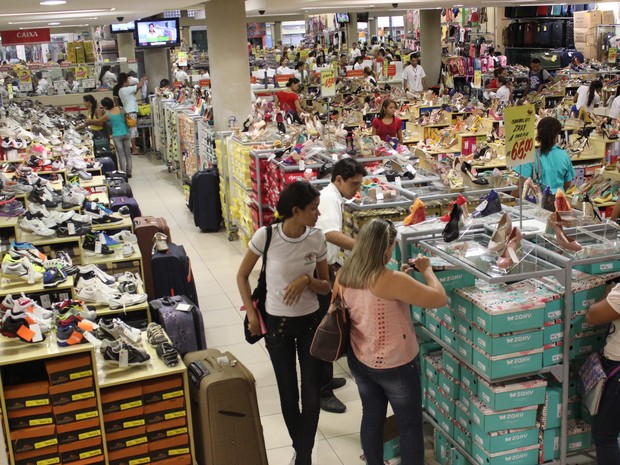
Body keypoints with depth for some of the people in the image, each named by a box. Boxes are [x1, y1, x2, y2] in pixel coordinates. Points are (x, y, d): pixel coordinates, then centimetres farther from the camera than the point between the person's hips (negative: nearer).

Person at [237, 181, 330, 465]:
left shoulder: (317, 238, -9)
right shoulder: (266, 236, -16)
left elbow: (325, 287, 0)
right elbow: (242, 276, -2)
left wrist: (307, 280, -21)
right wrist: (251, 314, -7)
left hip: (311, 322, 2)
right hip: (277, 323, -1)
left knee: (312, 397, 2)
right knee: (289, 396, 12)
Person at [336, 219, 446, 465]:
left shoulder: (343, 277, -6)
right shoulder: (390, 280, -28)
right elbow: (439, 299, -22)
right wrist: (427, 269, -7)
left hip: (359, 361, 7)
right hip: (394, 365, -7)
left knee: (371, 417, 22)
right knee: (410, 424, 13)